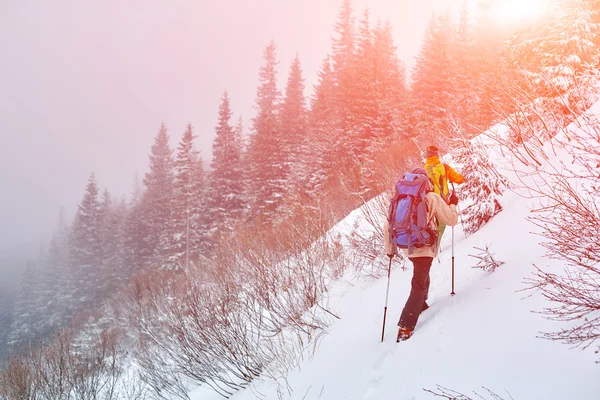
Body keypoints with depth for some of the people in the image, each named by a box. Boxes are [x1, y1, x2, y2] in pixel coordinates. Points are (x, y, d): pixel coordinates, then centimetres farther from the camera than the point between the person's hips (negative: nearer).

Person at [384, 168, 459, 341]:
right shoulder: (432, 198, -7)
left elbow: (388, 227, 3)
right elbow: (451, 220, -2)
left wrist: (389, 248, 16)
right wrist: (453, 204, 17)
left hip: (408, 247, 5)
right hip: (425, 247, -5)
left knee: (422, 275, 32)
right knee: (419, 285, -2)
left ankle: (420, 305, 46)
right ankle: (405, 327, -11)